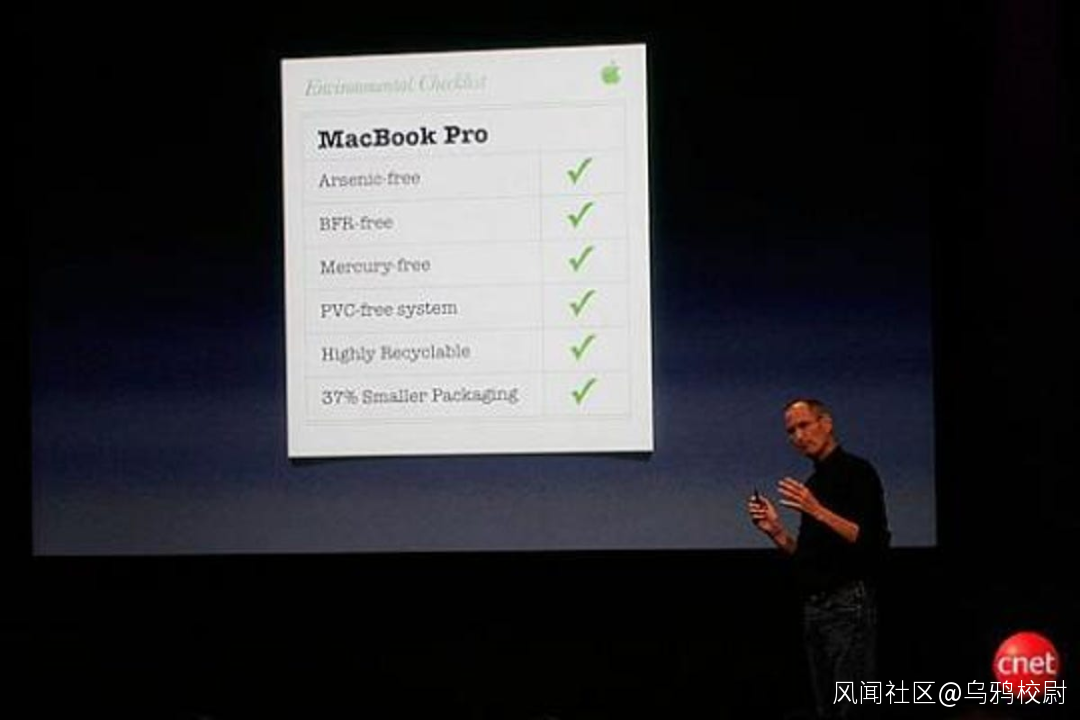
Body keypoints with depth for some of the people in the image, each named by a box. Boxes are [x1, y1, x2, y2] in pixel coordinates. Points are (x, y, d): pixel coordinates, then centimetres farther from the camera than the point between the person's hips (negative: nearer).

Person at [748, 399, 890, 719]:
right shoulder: (813, 483, 19)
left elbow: (873, 542, -16)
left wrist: (817, 511, -22)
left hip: (850, 604, -8)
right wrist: (776, 531, 6)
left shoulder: (857, 472, -6)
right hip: (814, 606, 9)